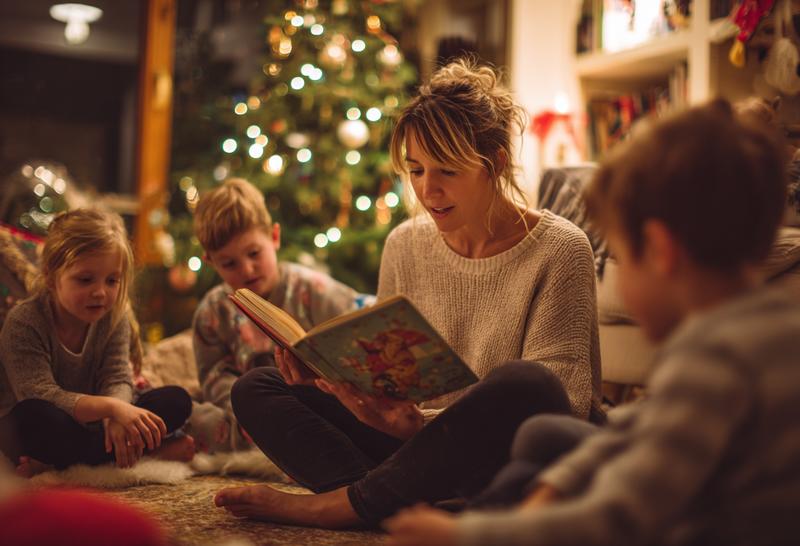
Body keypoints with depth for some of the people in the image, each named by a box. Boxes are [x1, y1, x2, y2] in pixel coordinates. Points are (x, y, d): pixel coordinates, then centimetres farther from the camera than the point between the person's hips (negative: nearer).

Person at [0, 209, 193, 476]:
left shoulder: (113, 317, -5)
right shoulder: (24, 322, -21)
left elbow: (117, 380, -14)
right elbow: (41, 396, -32)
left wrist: (115, 418, -39)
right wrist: (111, 407, -46)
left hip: (90, 422, 5)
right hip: (25, 432, -4)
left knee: (177, 400, -11)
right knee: (33, 416, -42)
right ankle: (149, 452, -26)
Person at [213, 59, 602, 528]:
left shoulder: (558, 250, -11)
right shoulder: (405, 246, 5)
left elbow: (565, 401, -17)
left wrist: (424, 423, -29)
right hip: (423, 445, 5)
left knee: (522, 383, -39)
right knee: (256, 390, -3)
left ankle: (335, 503, -21)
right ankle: (406, 505, -27)